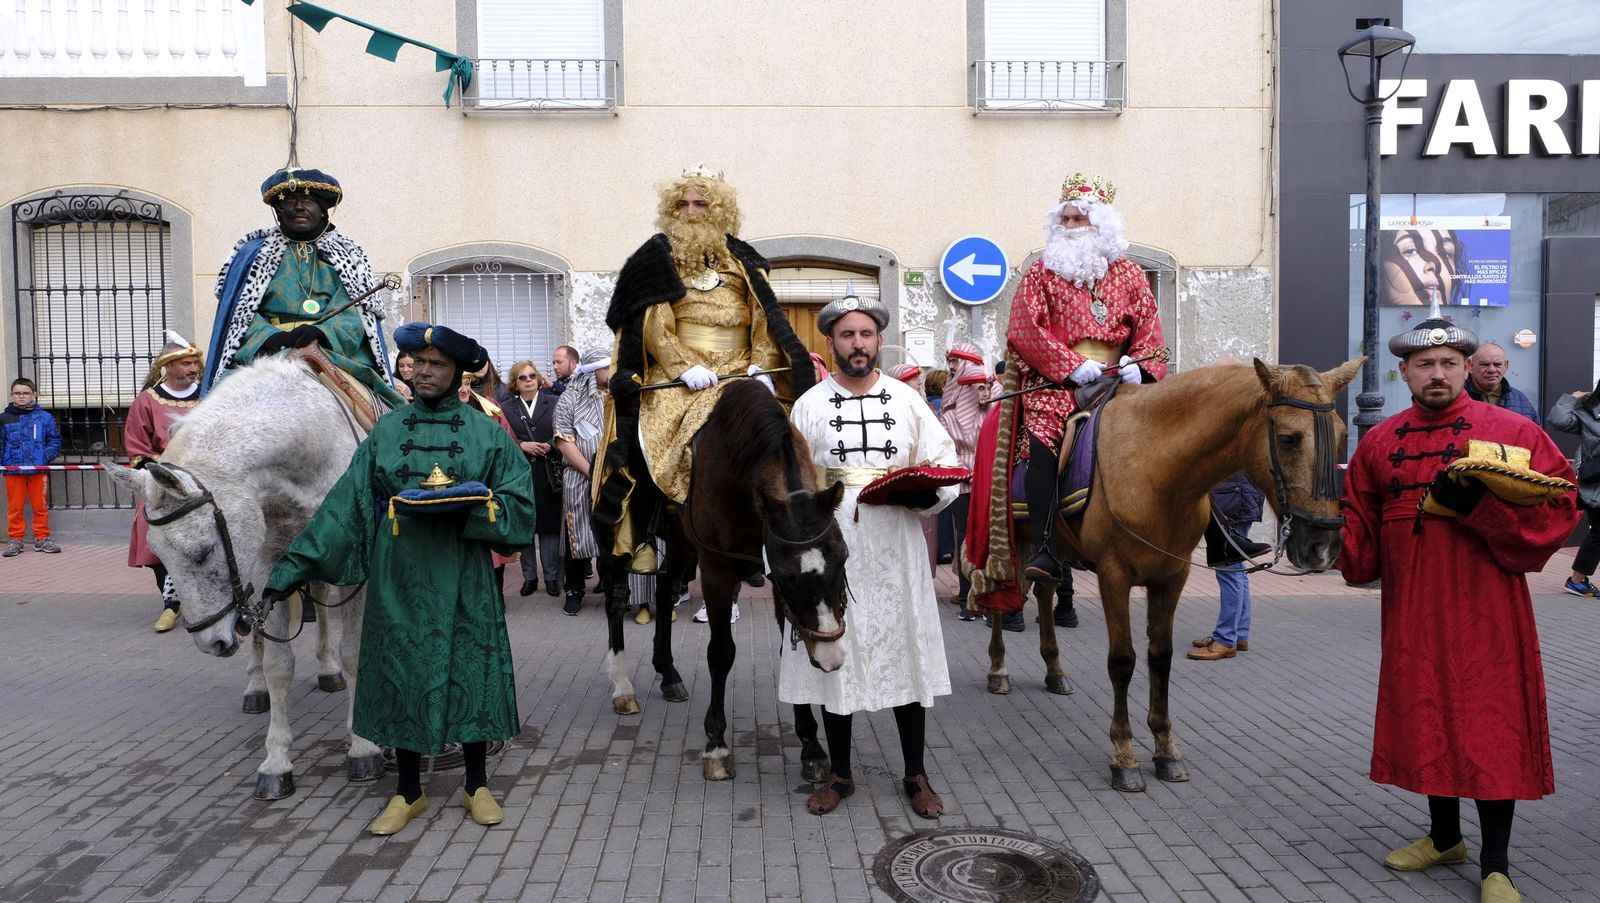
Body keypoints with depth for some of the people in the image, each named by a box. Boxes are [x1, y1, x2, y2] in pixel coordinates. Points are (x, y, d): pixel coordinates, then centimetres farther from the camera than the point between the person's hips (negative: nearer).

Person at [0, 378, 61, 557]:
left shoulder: (45, 417, 0)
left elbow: (54, 440, 2)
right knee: (14, 507, 8)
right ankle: (15, 539, 17)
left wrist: (47, 456, -12)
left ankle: (42, 538, 17)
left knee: (40, 506, 7)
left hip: (38, 469, -1)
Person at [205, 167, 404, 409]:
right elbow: (241, 311, 6)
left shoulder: (346, 254, 17)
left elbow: (353, 314, 2)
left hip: (335, 350, 0)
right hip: (266, 352, 0)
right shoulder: (254, 253, 18)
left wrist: (320, 332, -19)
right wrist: (270, 336, -15)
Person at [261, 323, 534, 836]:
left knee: (469, 673, 6)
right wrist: (298, 564, -3)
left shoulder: (486, 435, 1)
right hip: (398, 580, 2)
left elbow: (519, 503, -4)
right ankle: (408, 793, 25)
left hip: (463, 581, -1)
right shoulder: (386, 433, 5)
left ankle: (477, 786, 24)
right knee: (402, 676, 8)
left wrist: (468, 508, -20)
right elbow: (343, 505, 3)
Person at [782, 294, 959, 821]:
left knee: (906, 655, 5)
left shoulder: (908, 401, 6)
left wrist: (926, 495, -16)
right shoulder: (809, 406, 5)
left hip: (895, 549, 0)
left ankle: (916, 775, 20)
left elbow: (947, 466, 5)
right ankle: (839, 773, 23)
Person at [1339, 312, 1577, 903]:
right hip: (1412, 612, 4)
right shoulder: (1379, 443, 7)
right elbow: (1360, 524, 13)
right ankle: (1445, 838, 34)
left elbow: (1558, 507, -10)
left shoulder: (1512, 431, -4)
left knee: (1491, 725, 1)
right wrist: (1336, 543, -7)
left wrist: (1477, 504, -23)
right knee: (1424, 720, 14)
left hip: (1487, 610, -4)